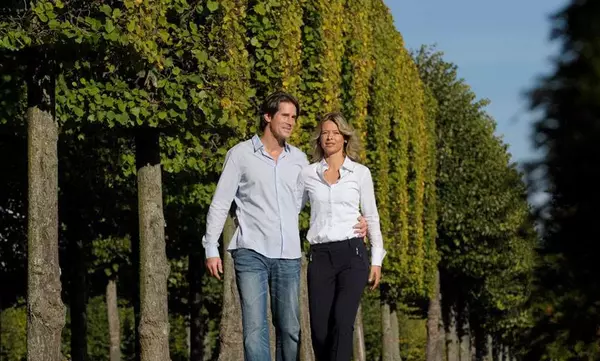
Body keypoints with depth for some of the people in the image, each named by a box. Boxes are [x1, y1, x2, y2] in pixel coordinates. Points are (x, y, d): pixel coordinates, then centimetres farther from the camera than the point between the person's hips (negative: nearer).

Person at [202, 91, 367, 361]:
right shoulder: (240, 154, 2)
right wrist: (211, 248, -4)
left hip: (288, 257, 4)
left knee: (290, 329, 5)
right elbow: (220, 204, 3)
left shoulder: (298, 159, 13)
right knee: (255, 327, -11)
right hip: (251, 254, -4)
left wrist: (353, 222, 4)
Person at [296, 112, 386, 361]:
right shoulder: (308, 174, 10)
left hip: (352, 254, -2)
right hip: (320, 256, 2)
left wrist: (377, 259, 6)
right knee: (319, 329, -4)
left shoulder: (360, 173, 7)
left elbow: (371, 217, 10)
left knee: (342, 322, -17)